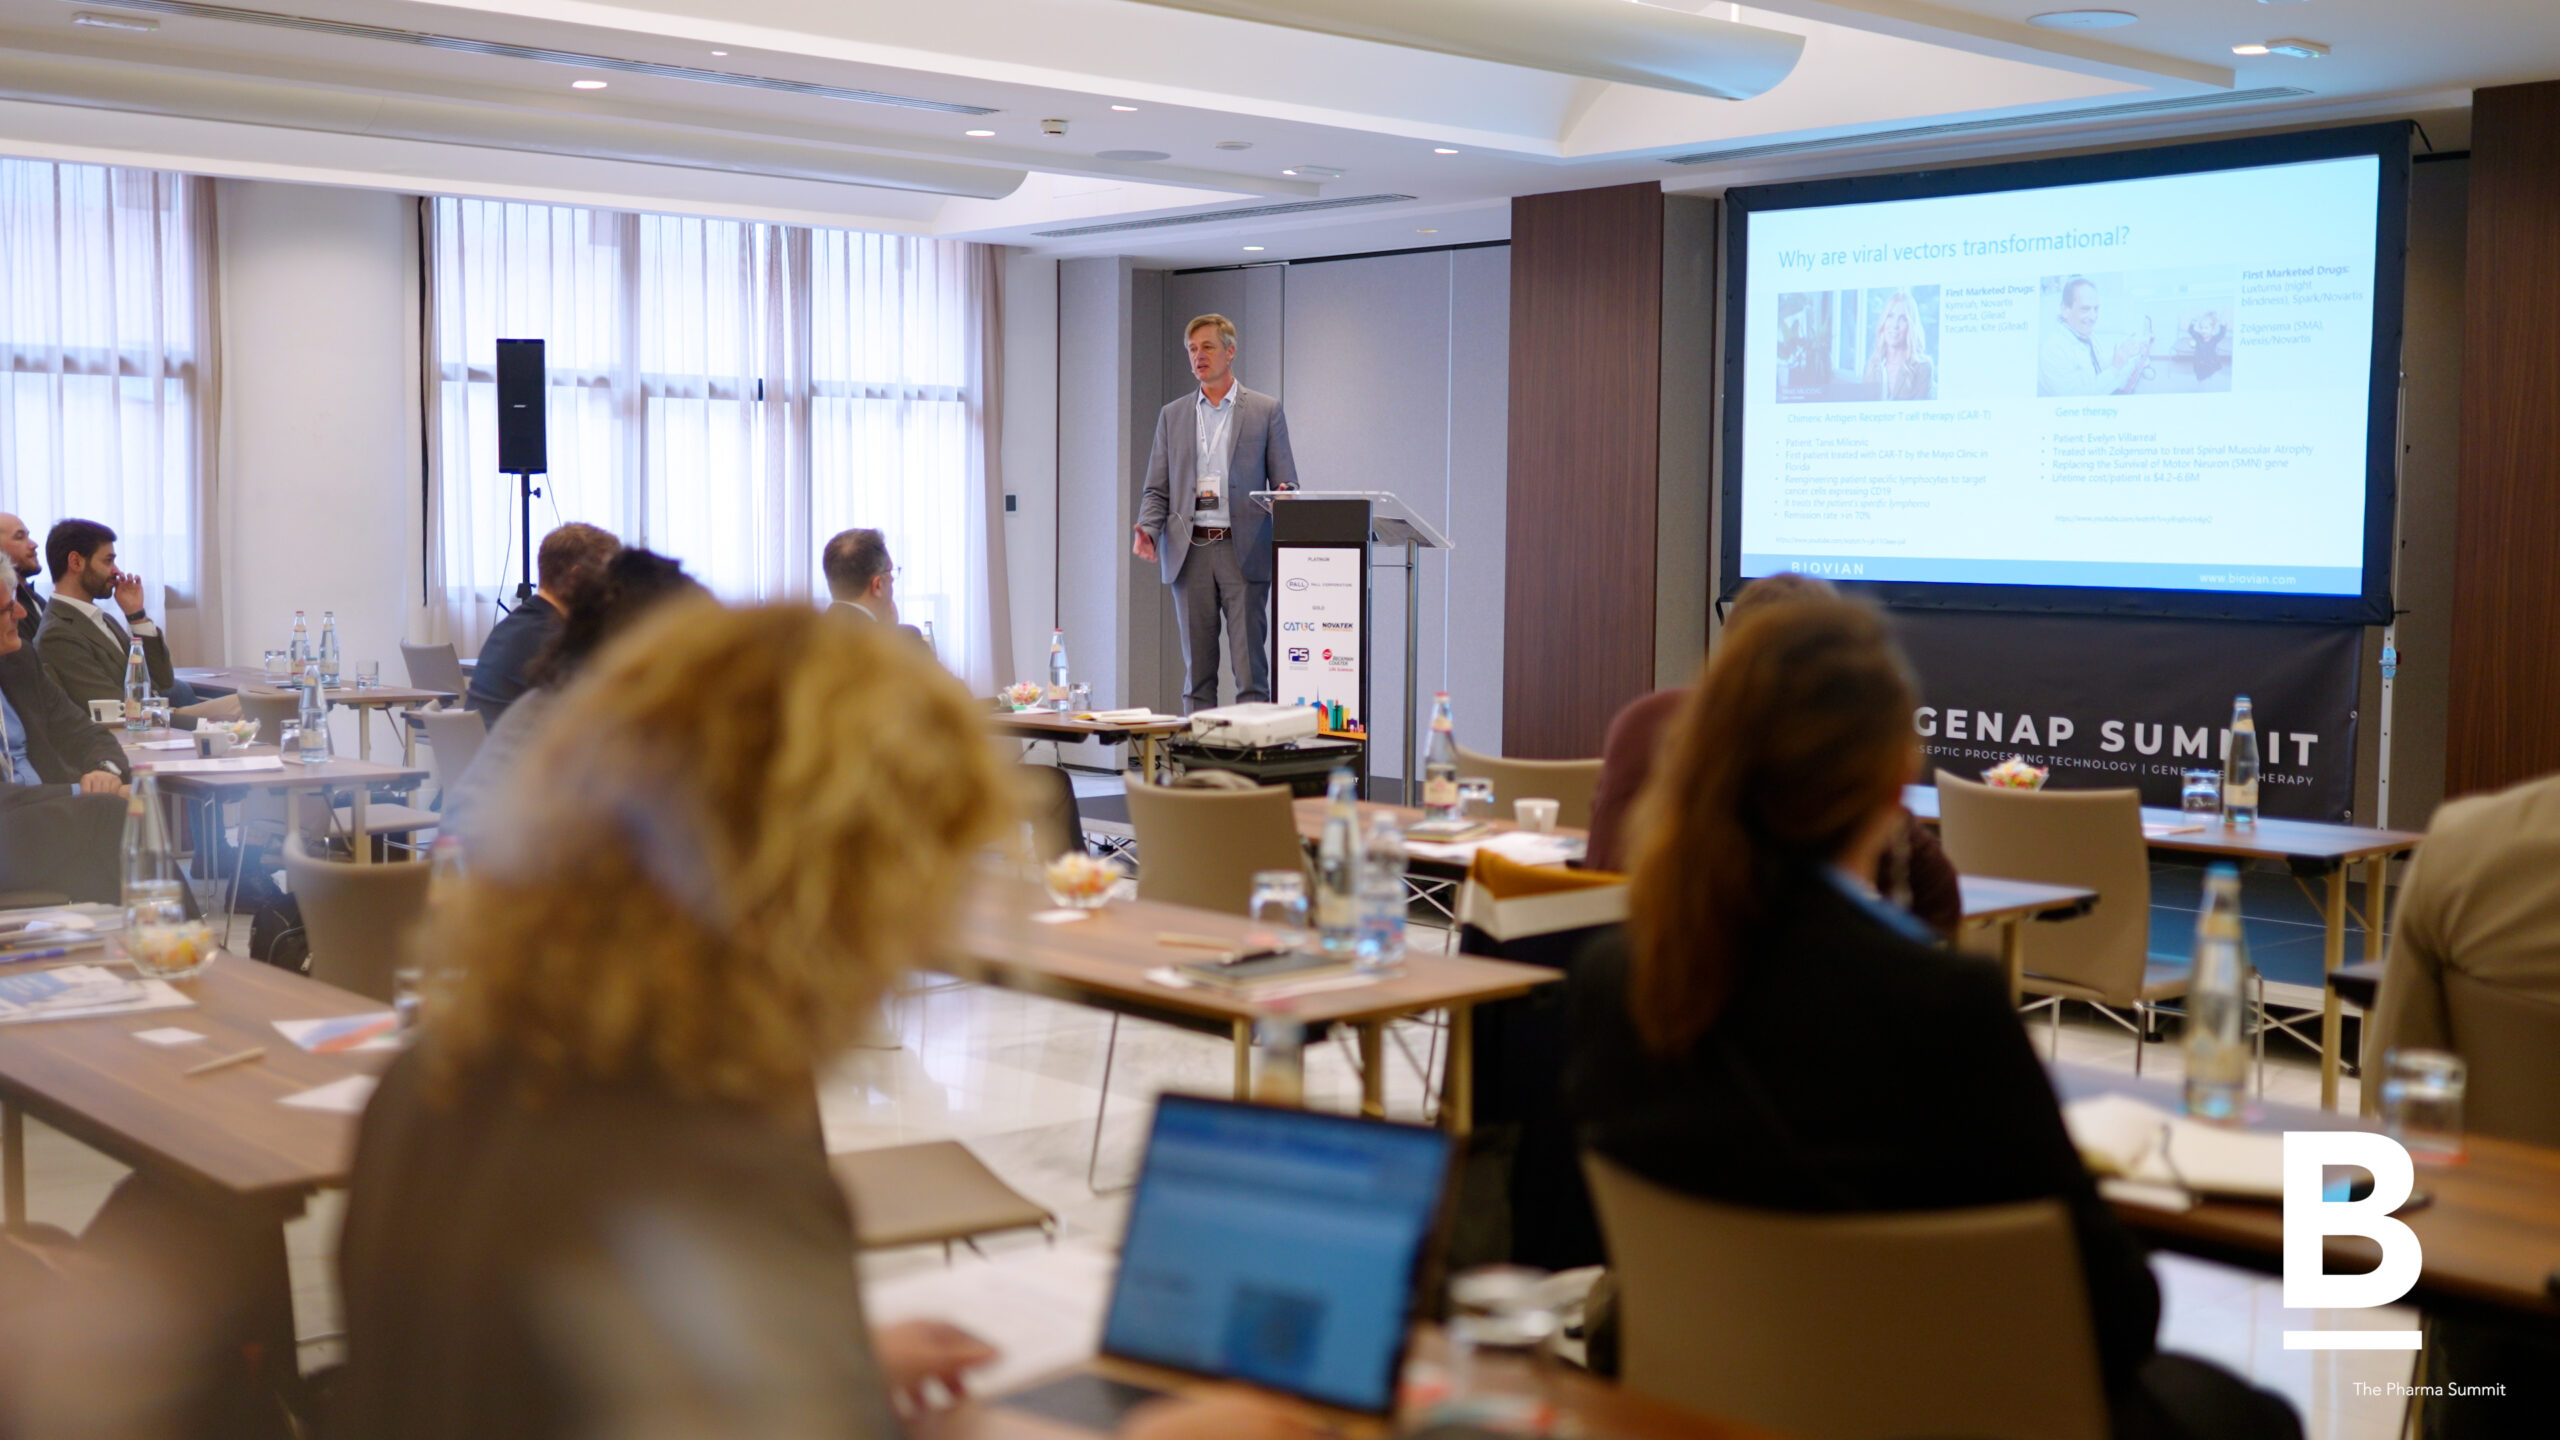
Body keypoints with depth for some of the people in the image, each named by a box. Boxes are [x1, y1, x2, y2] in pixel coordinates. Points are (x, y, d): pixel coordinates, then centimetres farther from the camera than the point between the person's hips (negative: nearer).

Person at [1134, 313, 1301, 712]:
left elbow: (1286, 484, 5)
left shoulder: (1266, 411, 6)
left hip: (1242, 551, -3)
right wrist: (1147, 530, -7)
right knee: (1196, 671, 5)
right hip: (1189, 552, 3)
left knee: (1250, 669, -6)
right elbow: (1157, 489, 12)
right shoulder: (1172, 416, 14)